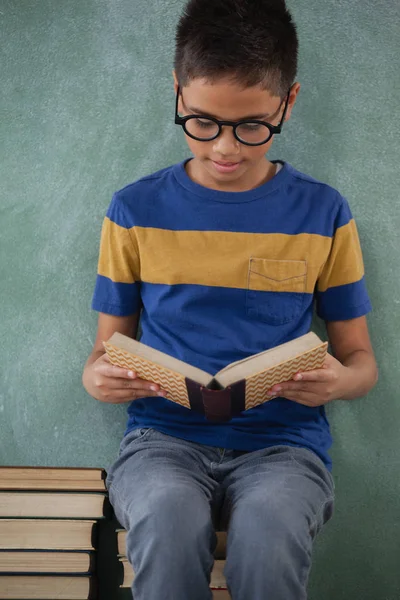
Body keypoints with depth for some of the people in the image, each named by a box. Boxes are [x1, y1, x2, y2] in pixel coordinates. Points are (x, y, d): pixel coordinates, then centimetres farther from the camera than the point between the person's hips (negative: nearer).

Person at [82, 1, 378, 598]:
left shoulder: (323, 213, 6)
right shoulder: (137, 210, 6)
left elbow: (360, 358, 11)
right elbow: (110, 342, 13)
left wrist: (339, 381, -13)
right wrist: (98, 377, -12)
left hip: (283, 441, 0)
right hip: (165, 437, 1)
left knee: (268, 528, -34)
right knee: (170, 523, -34)